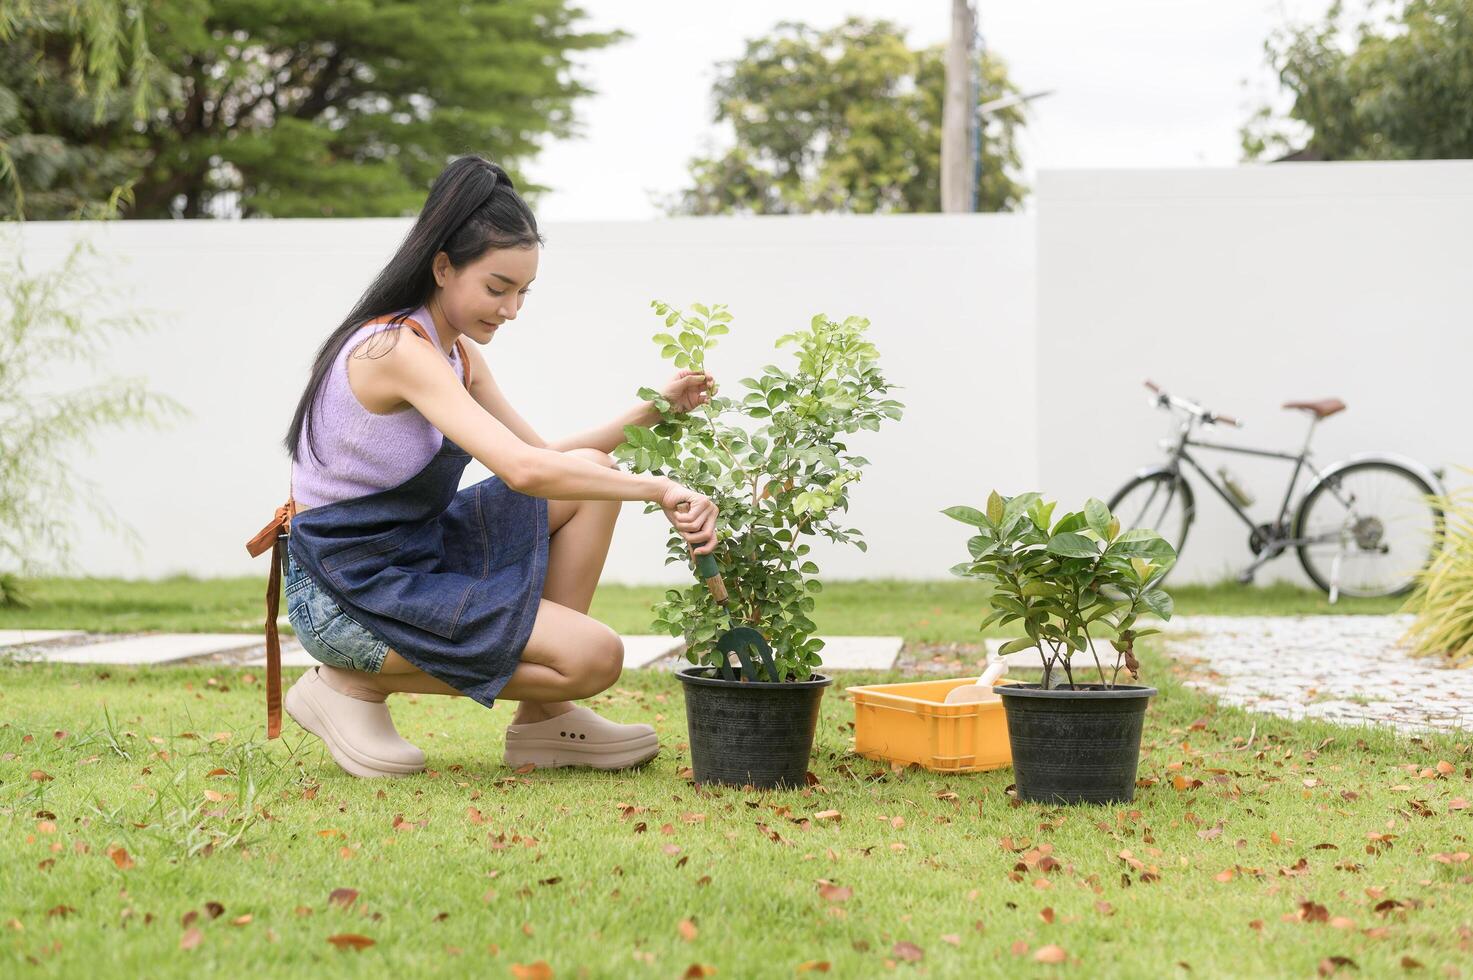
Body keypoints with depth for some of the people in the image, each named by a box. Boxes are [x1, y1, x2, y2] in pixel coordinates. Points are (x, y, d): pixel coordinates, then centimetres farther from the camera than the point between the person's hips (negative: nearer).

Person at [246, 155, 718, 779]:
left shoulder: (457, 353, 9)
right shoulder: (398, 349, -23)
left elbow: (544, 458, 13)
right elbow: (524, 470, -33)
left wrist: (651, 411, 2)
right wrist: (658, 488, -28)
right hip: (346, 594, -10)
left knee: (591, 471, 5)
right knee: (594, 658, -15)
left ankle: (543, 720, 7)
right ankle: (357, 681, -3)